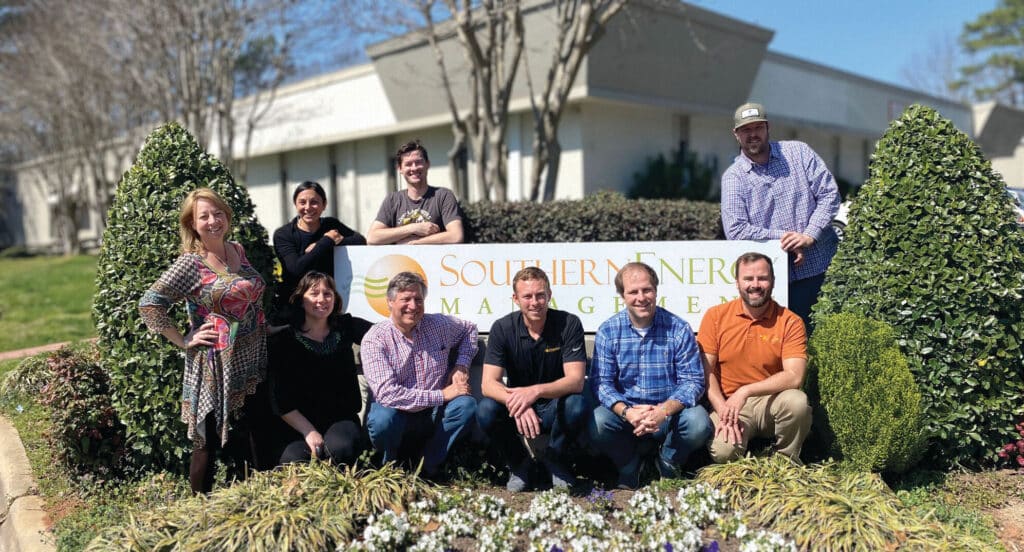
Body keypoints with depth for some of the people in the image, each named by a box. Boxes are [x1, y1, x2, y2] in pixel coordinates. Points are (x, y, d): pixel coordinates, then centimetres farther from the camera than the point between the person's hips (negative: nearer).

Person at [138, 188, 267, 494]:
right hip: (215, 367, -6)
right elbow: (148, 303, -13)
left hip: (253, 362, 6)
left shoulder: (239, 251, 7)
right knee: (209, 442, 4)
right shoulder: (190, 264, -11)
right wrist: (184, 341, -13)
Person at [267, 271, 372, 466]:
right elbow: (280, 400, -6)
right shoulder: (283, 341, -3)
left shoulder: (345, 328, 5)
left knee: (340, 448, -33)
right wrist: (309, 432, -15)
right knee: (293, 459, -33)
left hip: (341, 420, 1)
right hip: (298, 425, -1)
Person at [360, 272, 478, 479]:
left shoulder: (439, 324, 0)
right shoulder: (375, 339, -14)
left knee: (466, 404, -25)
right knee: (383, 419, -37)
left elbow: (469, 329, 22)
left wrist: (462, 365, 2)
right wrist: (442, 395, -23)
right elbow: (386, 393, -25)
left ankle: (428, 465, -7)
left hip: (433, 415, 4)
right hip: (397, 416, -3)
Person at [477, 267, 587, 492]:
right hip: (517, 409, 1)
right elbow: (488, 384, -19)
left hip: (555, 408, -1)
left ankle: (554, 459, -2)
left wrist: (535, 391, -41)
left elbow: (576, 380, -22)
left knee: (576, 405, -33)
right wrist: (517, 404, -40)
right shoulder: (502, 328, -12)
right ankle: (518, 463, 1)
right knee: (486, 411, -29)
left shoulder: (569, 324, -14)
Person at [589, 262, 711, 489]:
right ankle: (629, 465, 5)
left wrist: (664, 410, -27)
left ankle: (668, 462, 6)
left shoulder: (679, 329, -5)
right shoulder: (608, 331, -3)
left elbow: (693, 380, -9)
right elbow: (602, 383, -7)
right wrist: (626, 412, -27)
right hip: (625, 413, 0)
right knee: (597, 423, -29)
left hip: (671, 413, 0)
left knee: (698, 423, -30)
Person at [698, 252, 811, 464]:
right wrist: (723, 411, -18)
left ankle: (787, 463, -4)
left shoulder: (790, 322, -3)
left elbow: (794, 376, -14)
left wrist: (745, 391, -24)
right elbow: (705, 371, -4)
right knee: (723, 451, -30)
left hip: (772, 401, 1)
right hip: (728, 403, -1)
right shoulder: (715, 316, -1)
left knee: (797, 401, -32)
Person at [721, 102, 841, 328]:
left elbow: (830, 194, 1)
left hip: (824, 264, 1)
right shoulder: (733, 177, 1)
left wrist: (809, 235, -12)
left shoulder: (798, 152, 6)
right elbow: (735, 230, -8)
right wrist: (782, 237, -13)